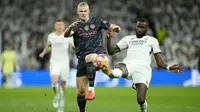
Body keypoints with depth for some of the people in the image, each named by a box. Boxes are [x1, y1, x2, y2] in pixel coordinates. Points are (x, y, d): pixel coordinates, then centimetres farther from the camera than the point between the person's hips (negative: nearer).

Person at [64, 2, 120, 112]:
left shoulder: (96, 21, 8)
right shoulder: (76, 26, 7)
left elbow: (111, 27, 6)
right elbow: (66, 35, -13)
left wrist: (116, 28, -19)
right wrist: (70, 28, -36)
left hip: (98, 54, -2)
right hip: (82, 58, 2)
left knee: (89, 58, -40)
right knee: (80, 91, 0)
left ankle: (91, 88, -38)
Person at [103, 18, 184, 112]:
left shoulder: (152, 40, 24)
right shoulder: (128, 39, 31)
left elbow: (159, 61, 16)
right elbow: (111, 51, 27)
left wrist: (168, 68, -5)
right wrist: (109, 38, 9)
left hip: (143, 67, -1)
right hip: (128, 65, 1)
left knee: (140, 100, -18)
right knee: (120, 67, -39)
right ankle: (113, 73, -76)